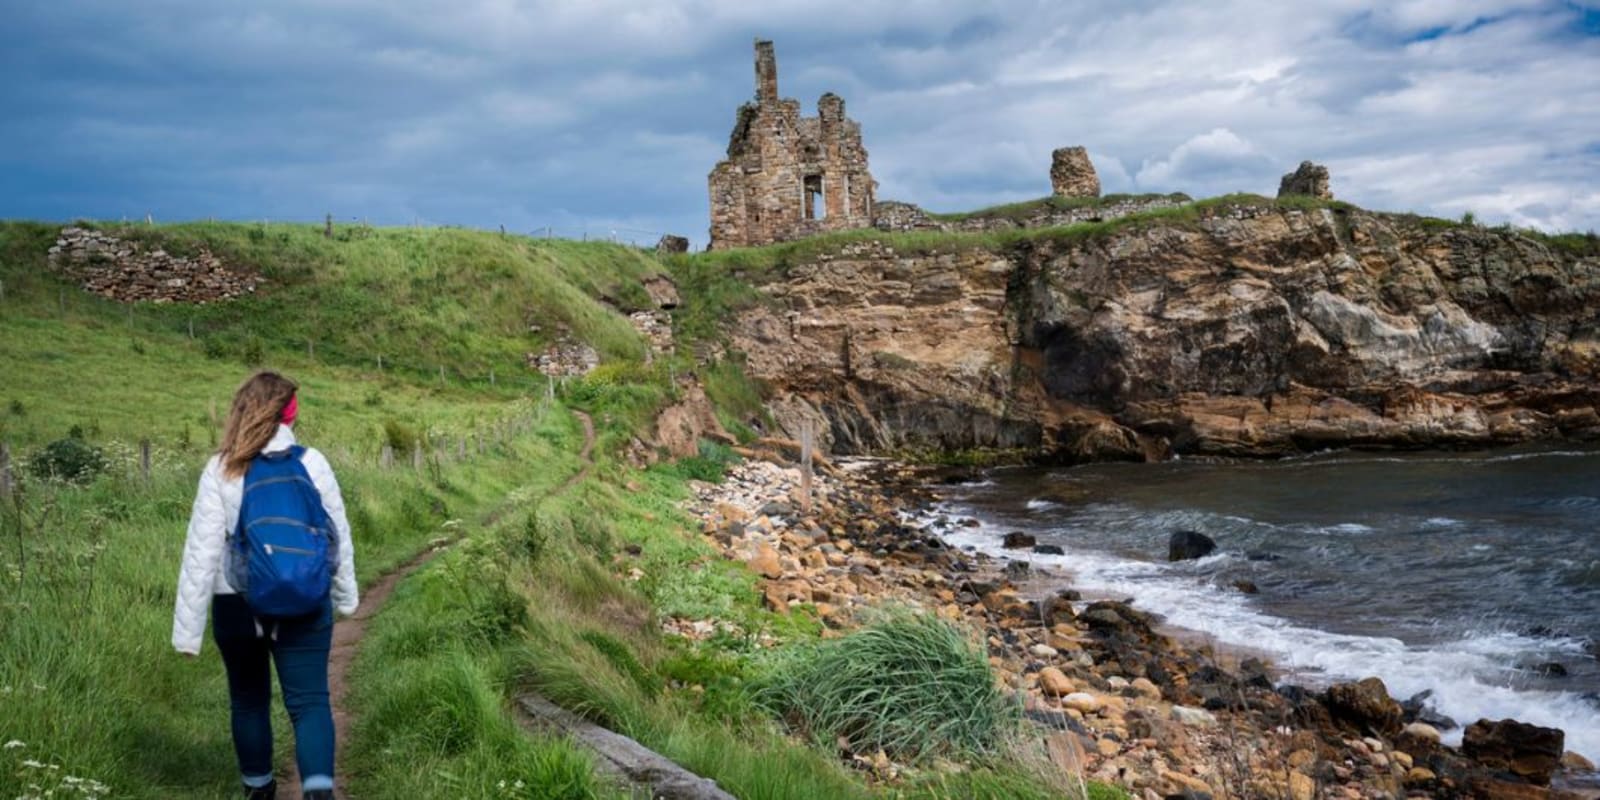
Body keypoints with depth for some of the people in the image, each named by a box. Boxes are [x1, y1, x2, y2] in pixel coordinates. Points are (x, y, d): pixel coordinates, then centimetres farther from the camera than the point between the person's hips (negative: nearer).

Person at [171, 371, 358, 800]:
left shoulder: (221, 469, -6)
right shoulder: (312, 463, -5)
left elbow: (201, 551, -7)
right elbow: (338, 535, 2)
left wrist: (187, 628, -1)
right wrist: (345, 596, 17)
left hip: (237, 604, 1)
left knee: (249, 699, 20)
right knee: (309, 701, 3)